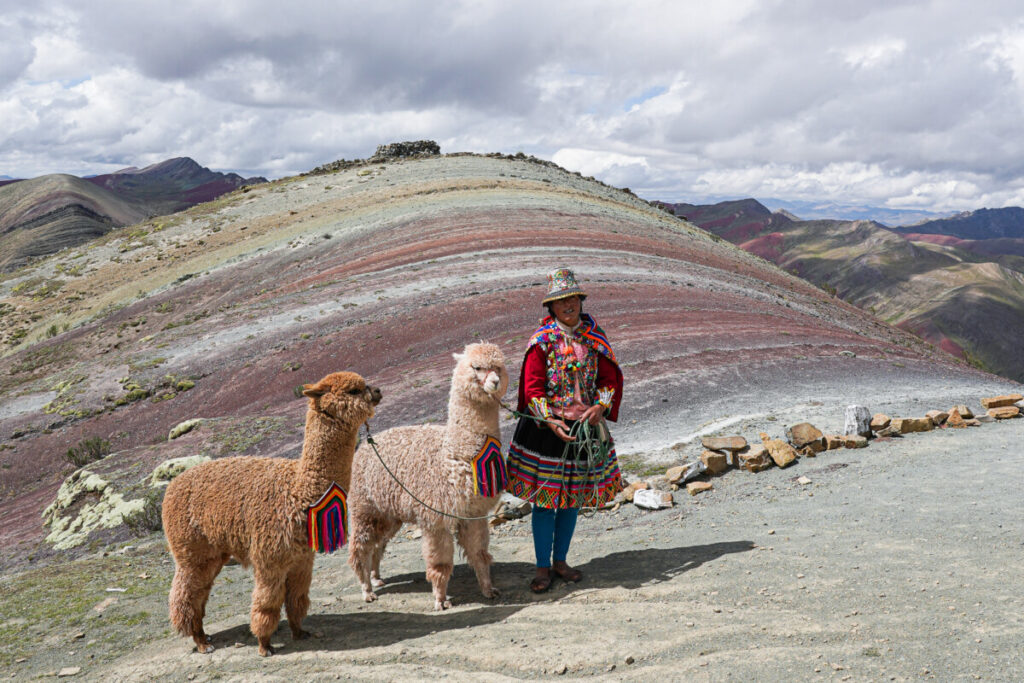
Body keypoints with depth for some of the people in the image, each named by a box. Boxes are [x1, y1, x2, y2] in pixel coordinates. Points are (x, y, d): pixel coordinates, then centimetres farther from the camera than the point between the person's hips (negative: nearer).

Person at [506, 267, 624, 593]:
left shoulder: (594, 338, 3)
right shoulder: (542, 341, -8)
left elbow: (611, 378, 7)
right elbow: (532, 389, -11)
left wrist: (601, 407, -12)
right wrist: (550, 421, -23)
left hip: (585, 426, 4)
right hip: (546, 426, -4)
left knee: (573, 498, 12)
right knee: (544, 499, 1)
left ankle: (560, 561, 28)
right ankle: (543, 567, 14)